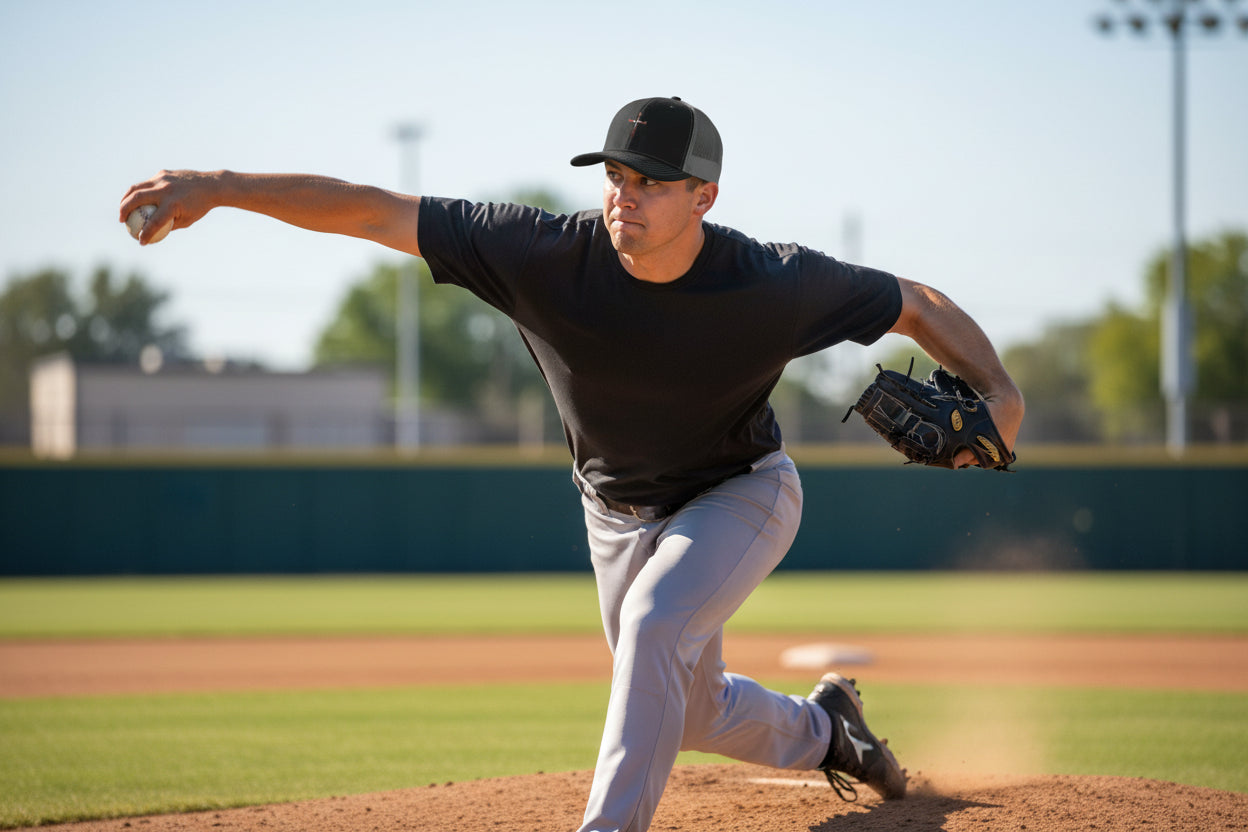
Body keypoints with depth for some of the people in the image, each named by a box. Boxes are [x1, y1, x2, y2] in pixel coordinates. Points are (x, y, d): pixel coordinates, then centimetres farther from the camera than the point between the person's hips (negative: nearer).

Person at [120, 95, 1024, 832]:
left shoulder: (777, 285, -32)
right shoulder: (547, 254, -30)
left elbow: (920, 304, -17)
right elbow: (371, 211, -31)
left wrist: (998, 386, -35)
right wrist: (219, 186, -41)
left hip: (742, 495, -3)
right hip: (620, 514, 4)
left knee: (656, 625, -31)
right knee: (691, 709, 18)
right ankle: (820, 727, 50)